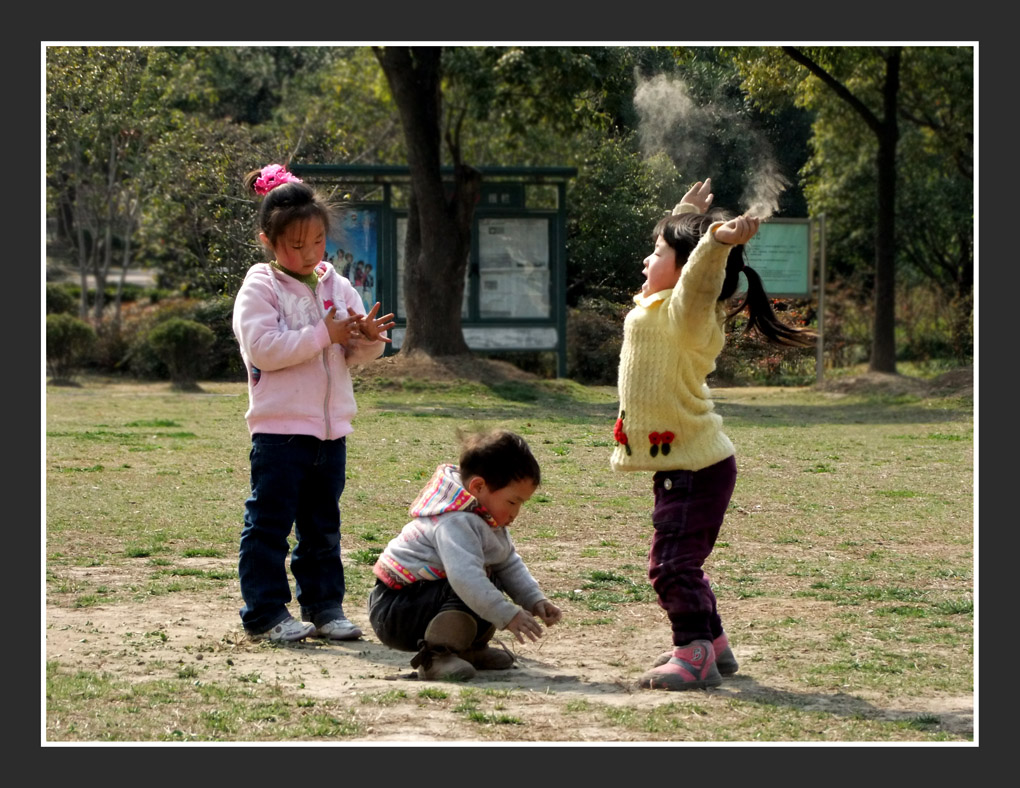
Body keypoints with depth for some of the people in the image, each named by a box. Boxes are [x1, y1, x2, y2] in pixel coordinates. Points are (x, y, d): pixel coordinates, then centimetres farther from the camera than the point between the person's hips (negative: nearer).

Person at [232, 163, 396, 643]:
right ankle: (265, 613, 3)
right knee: (269, 525, -2)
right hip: (279, 429, -6)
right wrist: (325, 335, -18)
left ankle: (324, 606, 21)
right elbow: (263, 348, -19)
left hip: (331, 429, 6)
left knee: (322, 526, 13)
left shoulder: (336, 287, 11)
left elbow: (356, 356, 11)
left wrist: (367, 339, -13)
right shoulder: (259, 289, -6)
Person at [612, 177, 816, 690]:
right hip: (688, 467, 11)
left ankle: (694, 655, -12)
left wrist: (717, 243, -58)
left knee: (672, 562, -13)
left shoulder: (683, 314, -18)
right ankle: (713, 645, 32)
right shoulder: (658, 308, 12)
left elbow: (698, 284, -41)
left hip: (694, 469, -11)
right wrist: (687, 214, 42)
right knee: (681, 562, 21)